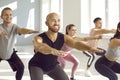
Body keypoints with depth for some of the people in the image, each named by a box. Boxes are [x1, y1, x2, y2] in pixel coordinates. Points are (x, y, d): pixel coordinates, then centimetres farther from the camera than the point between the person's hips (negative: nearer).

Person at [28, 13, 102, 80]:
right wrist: (53, 51, -78)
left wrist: (90, 48, -59)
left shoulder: (63, 37, -21)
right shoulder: (38, 38, -33)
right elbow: (40, 47, -57)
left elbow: (76, 44, -38)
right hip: (36, 66, -4)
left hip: (53, 66, 5)